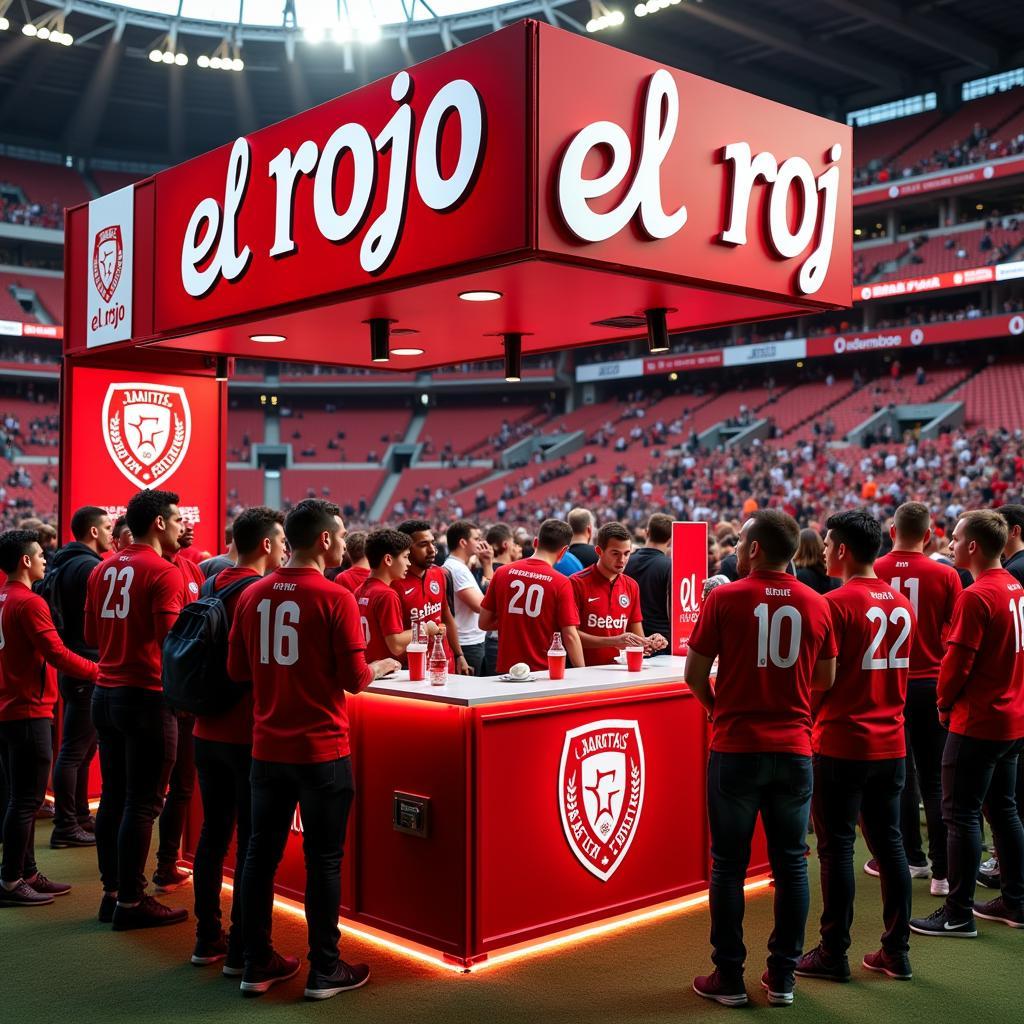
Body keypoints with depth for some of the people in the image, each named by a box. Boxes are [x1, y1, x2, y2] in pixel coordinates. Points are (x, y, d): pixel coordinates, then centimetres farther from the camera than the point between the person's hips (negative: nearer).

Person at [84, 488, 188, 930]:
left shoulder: (102, 570, 10)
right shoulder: (164, 573, -13)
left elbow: (91, 634, 16)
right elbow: (172, 640, -19)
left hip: (105, 692, 8)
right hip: (147, 696, -8)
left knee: (113, 797, 14)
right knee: (142, 804, -1)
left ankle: (111, 892, 22)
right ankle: (131, 902, 5)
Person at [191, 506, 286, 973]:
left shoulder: (213, 587, 8)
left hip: (207, 731, 8)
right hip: (249, 735, -7)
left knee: (213, 830, 15)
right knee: (253, 840, 1)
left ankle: (207, 938, 23)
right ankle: (242, 949, 6)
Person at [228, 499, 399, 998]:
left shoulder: (253, 595, 1)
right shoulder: (335, 598, -14)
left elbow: (238, 670, 7)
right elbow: (355, 680, -13)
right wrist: (384, 665, 7)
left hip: (268, 746, 5)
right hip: (321, 749, -5)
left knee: (262, 852, 13)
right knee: (323, 857, 6)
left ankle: (257, 964, 23)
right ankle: (324, 970, 15)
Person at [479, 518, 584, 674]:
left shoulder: (502, 573, 0)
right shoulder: (561, 583, -10)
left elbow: (484, 623, 6)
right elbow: (570, 635, -11)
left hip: (507, 669, 3)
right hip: (544, 671, -3)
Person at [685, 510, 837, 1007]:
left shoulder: (725, 599, -9)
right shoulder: (816, 605, 1)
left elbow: (694, 675, -5)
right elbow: (825, 678, 11)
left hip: (735, 748, -3)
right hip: (794, 748, 3)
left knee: (729, 865, 7)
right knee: (791, 863, 12)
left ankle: (729, 979, 14)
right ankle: (782, 977, 19)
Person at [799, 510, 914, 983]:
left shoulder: (837, 604, -15)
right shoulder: (902, 604, 7)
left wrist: (807, 724, 2)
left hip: (842, 744, -7)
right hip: (891, 742, 7)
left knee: (836, 846, 2)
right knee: (889, 842, 13)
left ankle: (833, 953, 10)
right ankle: (897, 950, 20)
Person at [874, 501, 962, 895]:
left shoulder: (872, 574, -8)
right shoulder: (945, 575, -9)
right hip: (931, 685, -1)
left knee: (900, 774, 14)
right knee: (935, 780, 6)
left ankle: (912, 857, 22)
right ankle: (943, 871, 6)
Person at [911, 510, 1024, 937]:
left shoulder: (976, 596, -19)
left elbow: (957, 661, -19)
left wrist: (945, 704, -2)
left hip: (977, 722, -9)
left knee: (961, 814, -2)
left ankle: (958, 914, 3)